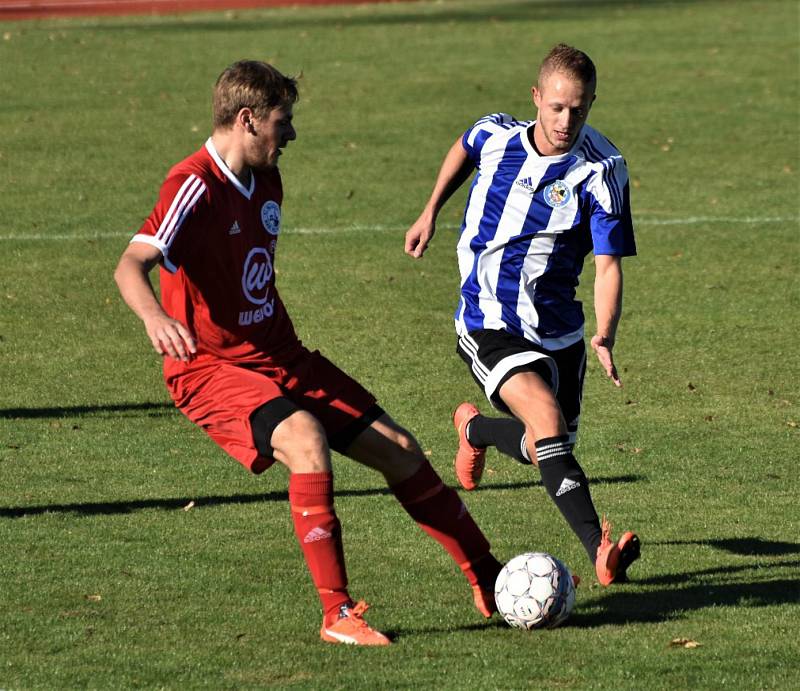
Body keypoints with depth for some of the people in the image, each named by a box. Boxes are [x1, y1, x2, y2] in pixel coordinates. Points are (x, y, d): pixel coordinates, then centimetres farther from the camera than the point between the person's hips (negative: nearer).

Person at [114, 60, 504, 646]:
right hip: (211, 368, -8)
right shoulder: (196, 187, -19)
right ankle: (337, 615, -26)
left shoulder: (266, 182, 8)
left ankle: (489, 582, 21)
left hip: (279, 357, 8)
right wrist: (155, 316, -52)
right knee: (306, 439, -33)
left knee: (399, 450, 6)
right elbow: (131, 265, -32)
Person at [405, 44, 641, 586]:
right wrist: (431, 213, 22)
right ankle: (600, 552, -31)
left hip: (558, 331, 2)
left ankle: (476, 428, 46)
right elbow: (464, 150, 18)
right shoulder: (496, 136, -8)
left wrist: (604, 339, -29)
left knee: (550, 450, 13)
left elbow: (609, 262, -15)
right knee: (547, 420, -25)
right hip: (489, 326, -2)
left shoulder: (602, 172, -14)